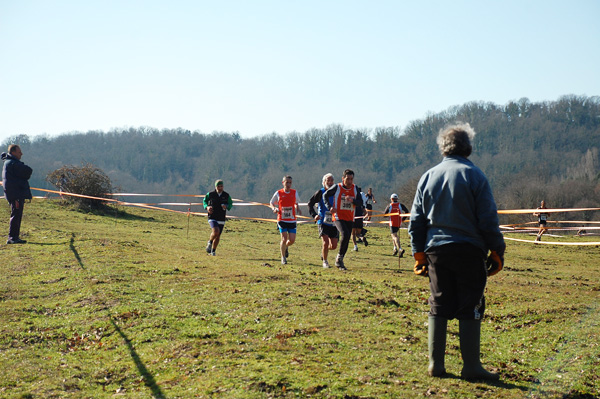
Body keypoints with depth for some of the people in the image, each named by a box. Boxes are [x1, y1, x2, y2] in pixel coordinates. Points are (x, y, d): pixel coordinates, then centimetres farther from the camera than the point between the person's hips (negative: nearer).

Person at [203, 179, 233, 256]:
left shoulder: (226, 195, 1)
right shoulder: (210, 194, -3)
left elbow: (230, 204, 13)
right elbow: (205, 200, 14)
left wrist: (226, 207, -10)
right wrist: (207, 207, -6)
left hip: (221, 219, 3)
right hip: (212, 218, -3)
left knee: (218, 236, 8)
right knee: (216, 232, -25)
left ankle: (213, 250, 27)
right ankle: (210, 242, 5)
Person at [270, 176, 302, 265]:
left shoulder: (294, 192, 3)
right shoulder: (278, 193, -2)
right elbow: (271, 203, 11)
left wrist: (298, 210, -1)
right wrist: (274, 208, -10)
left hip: (292, 220, 2)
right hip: (282, 220, -2)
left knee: (292, 240, -2)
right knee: (284, 239, -10)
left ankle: (285, 247, 34)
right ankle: (283, 257, 8)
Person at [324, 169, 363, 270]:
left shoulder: (355, 189, 4)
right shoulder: (337, 187, -6)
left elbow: (360, 202, 0)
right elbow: (325, 195, 7)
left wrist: (353, 200, -21)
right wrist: (330, 207, -7)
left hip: (350, 218, 4)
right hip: (338, 217, -4)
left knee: (346, 241, 6)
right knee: (345, 234, -26)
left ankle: (340, 262, 22)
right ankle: (339, 257, -9)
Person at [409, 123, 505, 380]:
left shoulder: (428, 177, 9)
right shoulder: (474, 175, -5)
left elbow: (416, 221, 11)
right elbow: (488, 219, -7)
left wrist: (419, 254, 17)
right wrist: (497, 251, 1)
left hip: (436, 250, 4)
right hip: (469, 250, -4)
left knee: (438, 307, 10)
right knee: (470, 308, 1)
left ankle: (435, 364, 12)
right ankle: (471, 367, 3)